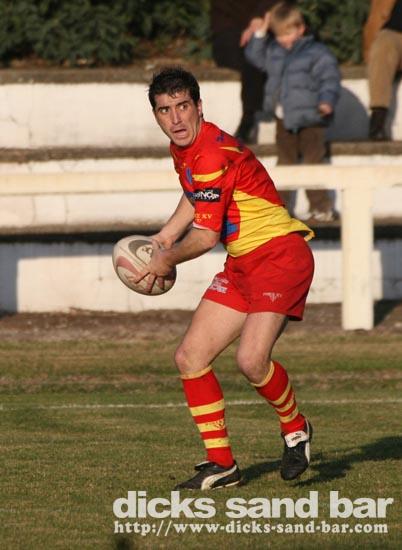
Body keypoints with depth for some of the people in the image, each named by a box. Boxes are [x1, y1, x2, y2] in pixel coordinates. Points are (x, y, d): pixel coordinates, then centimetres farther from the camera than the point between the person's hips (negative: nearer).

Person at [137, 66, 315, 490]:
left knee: (251, 360, -25)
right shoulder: (183, 149, 9)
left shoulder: (212, 156, -21)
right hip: (242, 264, 10)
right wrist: (164, 237, 20)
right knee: (189, 358, 3)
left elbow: (205, 236, -18)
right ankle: (221, 464, 10)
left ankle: (295, 428, 3)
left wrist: (167, 260, -1)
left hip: (280, 254, -10)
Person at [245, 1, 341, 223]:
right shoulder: (274, 51, 10)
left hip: (309, 121, -6)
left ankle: (322, 207, 0)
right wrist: (261, 33, 8)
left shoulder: (317, 53, -10)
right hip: (284, 121, 6)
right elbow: (254, 55, 21)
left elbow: (330, 78, -14)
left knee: (313, 163, -7)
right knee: (284, 163, 11)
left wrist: (327, 100, -29)